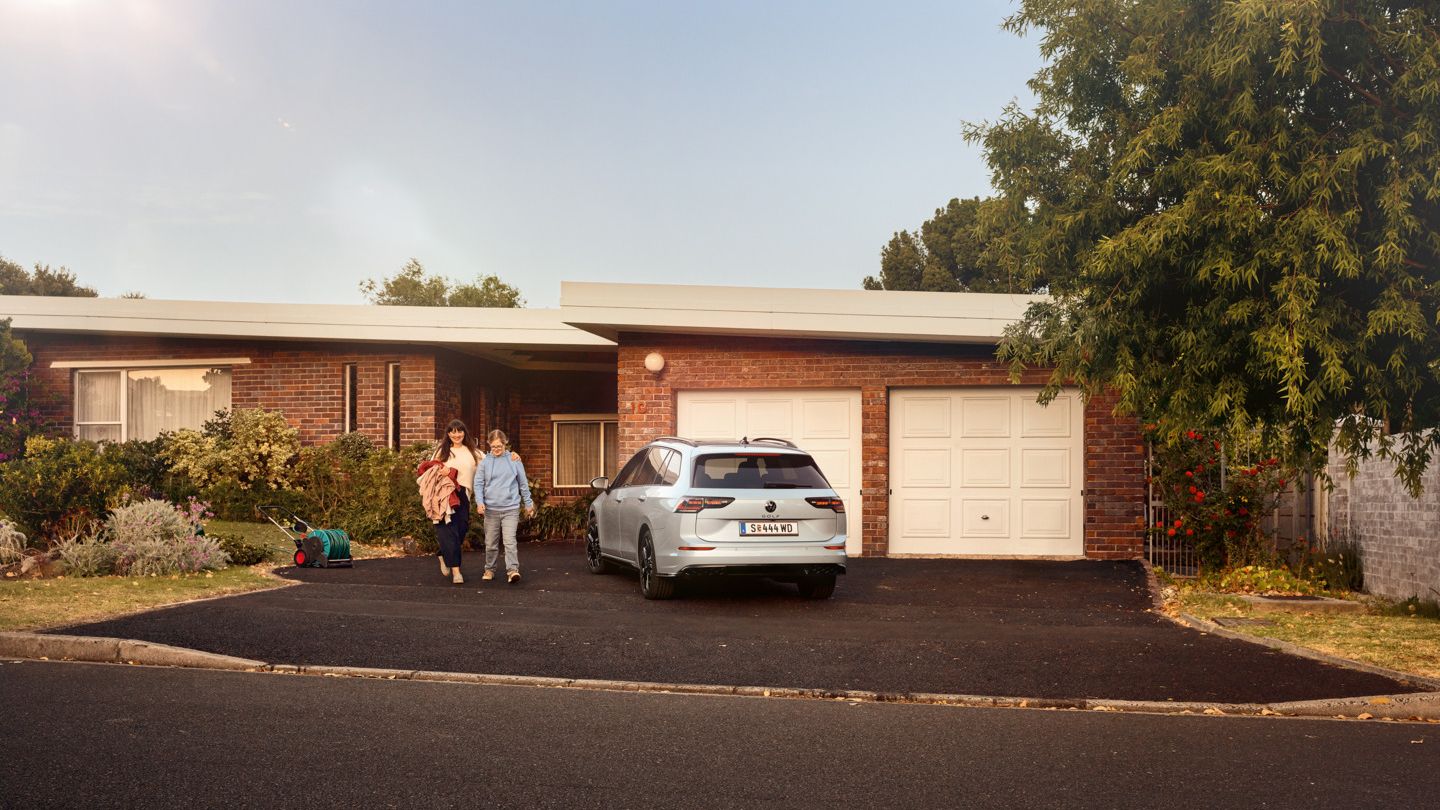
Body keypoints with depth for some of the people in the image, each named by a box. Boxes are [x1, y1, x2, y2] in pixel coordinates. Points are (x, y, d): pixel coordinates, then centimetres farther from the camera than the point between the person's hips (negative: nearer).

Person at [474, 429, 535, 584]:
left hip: (511, 508, -2)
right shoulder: (485, 461, 3)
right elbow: (478, 483, 2)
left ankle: (513, 570, -15)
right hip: (491, 508, 2)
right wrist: (479, 502, -11)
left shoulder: (514, 460, 2)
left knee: (510, 541, -13)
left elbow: (523, 483, 8)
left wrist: (528, 504, 12)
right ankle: (489, 569, 25)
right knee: (491, 543, 11)